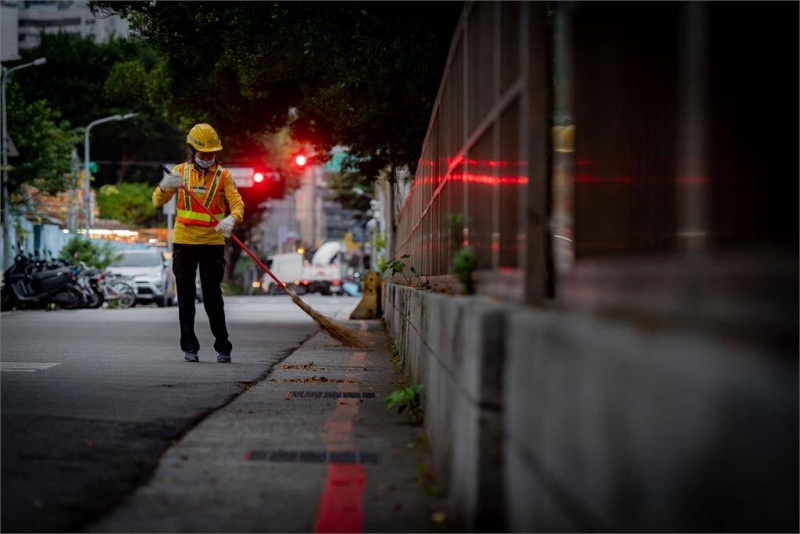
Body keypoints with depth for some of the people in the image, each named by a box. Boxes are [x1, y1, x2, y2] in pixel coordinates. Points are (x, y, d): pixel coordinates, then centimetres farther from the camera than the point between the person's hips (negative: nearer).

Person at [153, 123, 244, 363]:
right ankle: (189, 347, 11)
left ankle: (223, 347, 6)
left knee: (213, 296, -3)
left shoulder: (223, 175, 1)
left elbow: (237, 204, -9)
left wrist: (231, 219, -31)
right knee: (186, 296, 4)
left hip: (212, 242, -2)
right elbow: (158, 202, 3)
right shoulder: (180, 171, 6)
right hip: (184, 242, 2)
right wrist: (164, 186, -19)